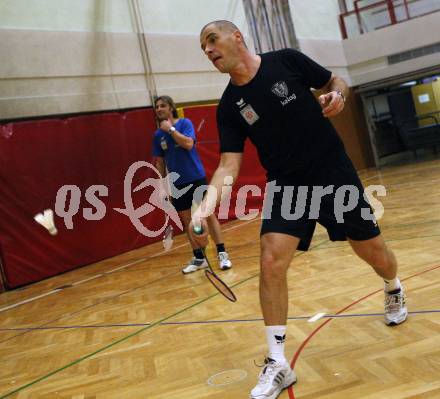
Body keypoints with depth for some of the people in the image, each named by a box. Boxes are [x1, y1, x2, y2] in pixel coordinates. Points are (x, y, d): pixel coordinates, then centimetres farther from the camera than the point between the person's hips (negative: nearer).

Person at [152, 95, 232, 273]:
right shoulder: (157, 135, 7)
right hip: (177, 184, 5)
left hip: (196, 178, -4)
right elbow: (159, 162, 11)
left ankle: (222, 254, 4)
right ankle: (199, 258, 17)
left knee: (208, 215, -3)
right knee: (187, 221, 7)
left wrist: (171, 129, -18)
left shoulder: (185, 123, -5)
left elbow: (188, 144, -22)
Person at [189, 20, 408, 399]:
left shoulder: (287, 60, -7)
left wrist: (336, 96, -18)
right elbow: (229, 165, -9)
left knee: (372, 250, 9)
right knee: (271, 261, -17)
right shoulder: (229, 107, -4)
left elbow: (336, 81, 6)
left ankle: (395, 290, 48)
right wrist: (207, 205, -25)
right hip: (286, 186, 1)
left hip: (336, 174, -1)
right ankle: (278, 363, -3)